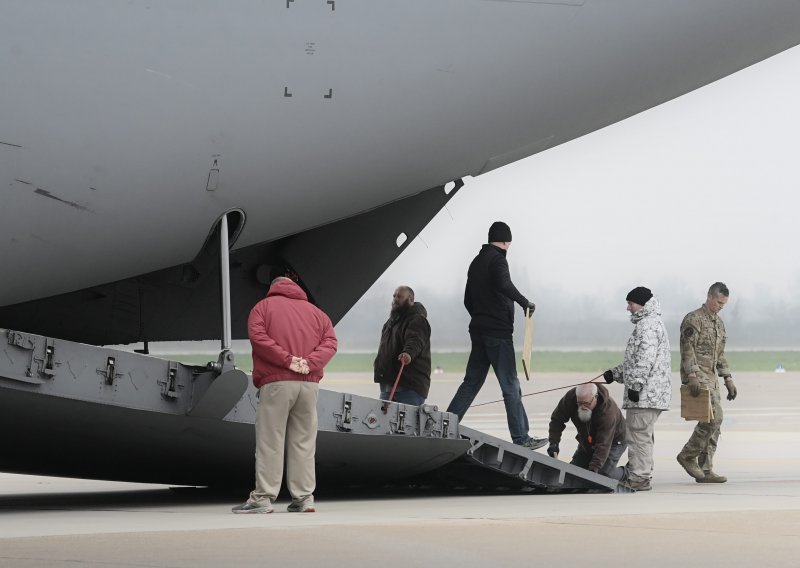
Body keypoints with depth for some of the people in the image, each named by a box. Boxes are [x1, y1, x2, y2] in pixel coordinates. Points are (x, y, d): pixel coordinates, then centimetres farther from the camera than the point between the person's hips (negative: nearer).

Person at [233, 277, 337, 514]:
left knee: (270, 441, -4)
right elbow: (330, 341, 7)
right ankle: (303, 497, 3)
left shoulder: (264, 307, 9)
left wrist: (287, 359, -11)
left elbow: (258, 336, -8)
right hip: (310, 383, 4)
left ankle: (264, 497, -8)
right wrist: (310, 363, -6)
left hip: (276, 383, -3)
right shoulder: (315, 311, 20)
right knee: (303, 441, 7)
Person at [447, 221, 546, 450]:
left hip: (479, 330, 8)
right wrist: (525, 302, -19)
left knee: (472, 381, 12)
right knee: (510, 386, -5)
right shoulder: (497, 259, -10)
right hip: (498, 332, -8)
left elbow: (468, 300, 23)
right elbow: (504, 285, -30)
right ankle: (521, 438, -5)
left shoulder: (476, 262, 17)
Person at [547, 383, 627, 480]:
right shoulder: (570, 397, -26)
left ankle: (624, 473, 13)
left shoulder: (608, 411, -40)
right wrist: (554, 443, -24)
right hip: (587, 442, 6)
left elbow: (603, 445, -43)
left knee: (604, 474, -22)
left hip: (613, 441, -6)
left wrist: (593, 469, -52)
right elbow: (557, 419, -11)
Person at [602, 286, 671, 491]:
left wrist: (635, 384, -21)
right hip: (653, 394, 11)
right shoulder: (652, 323, 24)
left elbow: (646, 358, -21)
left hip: (646, 392, -11)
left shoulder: (647, 324, -11)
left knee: (639, 434, -10)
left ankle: (640, 478, -11)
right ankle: (641, 475, 20)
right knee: (642, 434, 15)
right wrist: (615, 373, 24)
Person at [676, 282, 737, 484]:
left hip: (711, 376, 9)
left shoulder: (719, 323, 19)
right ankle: (688, 456, -7)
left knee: (714, 422, 4)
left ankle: (705, 469, 7)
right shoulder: (694, 319, -8)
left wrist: (728, 379, 19)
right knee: (714, 416, -18)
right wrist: (692, 376, -25)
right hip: (697, 376, -9)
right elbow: (687, 350, -16)